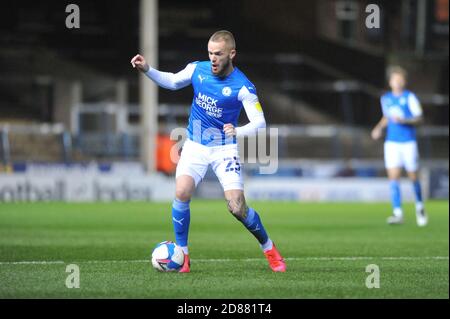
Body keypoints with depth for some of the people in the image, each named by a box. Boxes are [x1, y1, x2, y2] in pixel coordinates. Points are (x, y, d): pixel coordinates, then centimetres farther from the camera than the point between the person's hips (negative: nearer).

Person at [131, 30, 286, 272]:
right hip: (195, 146, 3)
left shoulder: (243, 87, -17)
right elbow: (172, 82, 14)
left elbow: (259, 123, -19)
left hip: (224, 149, -3)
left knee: (237, 208, -13)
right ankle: (181, 255, -6)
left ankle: (269, 249, 12)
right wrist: (147, 70, -2)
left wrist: (238, 132, -38)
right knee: (181, 193, -21)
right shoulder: (197, 69, -5)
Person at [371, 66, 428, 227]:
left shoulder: (410, 97, -5)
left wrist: (404, 121, -24)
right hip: (392, 142, 3)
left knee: (413, 177, 5)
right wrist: (379, 128, 8)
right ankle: (397, 213, -12)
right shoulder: (385, 98, 9)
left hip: (408, 142, -3)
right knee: (393, 177, -10)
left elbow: (419, 118, -9)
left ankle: (419, 207, 30)